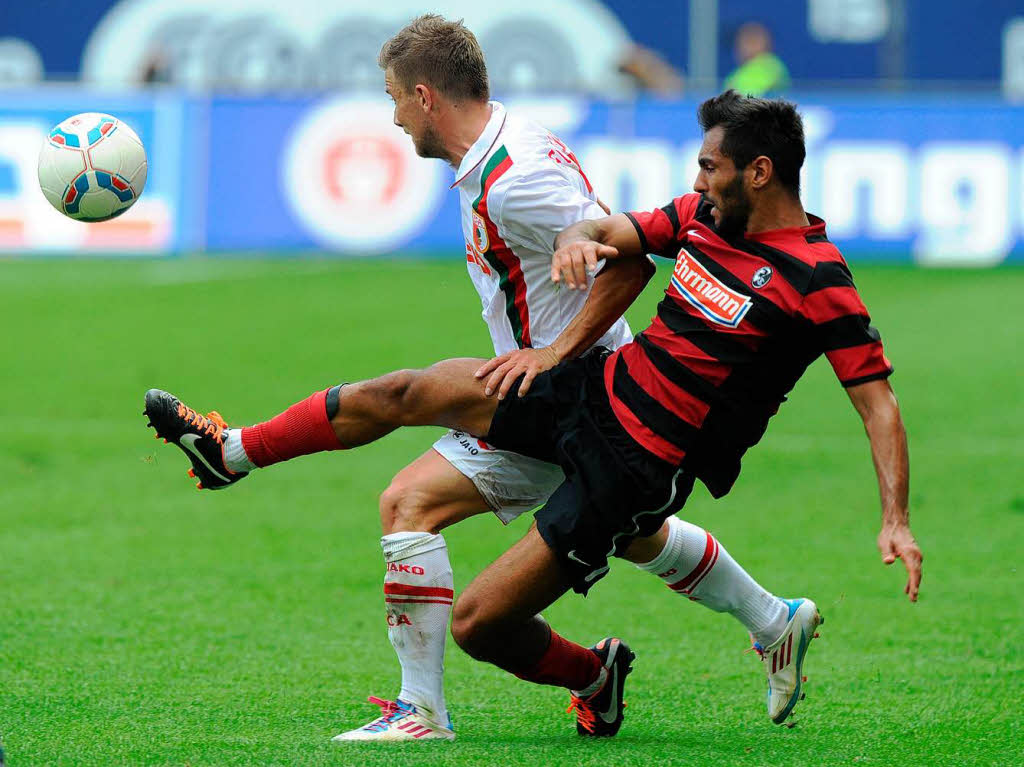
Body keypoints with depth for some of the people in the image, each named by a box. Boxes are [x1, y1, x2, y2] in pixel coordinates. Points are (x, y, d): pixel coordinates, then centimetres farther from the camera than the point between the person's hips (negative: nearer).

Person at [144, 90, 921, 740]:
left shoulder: (817, 280, -20)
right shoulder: (704, 216, 2)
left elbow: (879, 402, -19)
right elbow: (610, 235, 11)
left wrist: (896, 519, -29)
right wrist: (578, 239, -14)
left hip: (632, 469, -7)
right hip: (597, 387, 7)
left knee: (477, 623, -7)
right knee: (404, 393, 8)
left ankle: (593, 676, 22)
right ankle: (232, 451, 30)